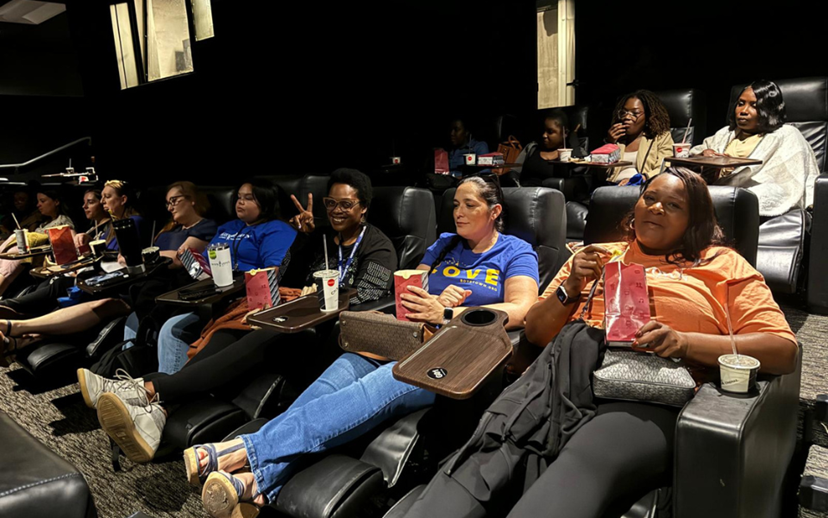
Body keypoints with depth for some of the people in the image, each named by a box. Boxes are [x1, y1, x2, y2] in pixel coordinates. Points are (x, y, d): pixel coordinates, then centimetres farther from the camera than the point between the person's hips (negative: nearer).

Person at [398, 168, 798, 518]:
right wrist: (571, 287, 4)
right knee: (483, 460, -28)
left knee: (578, 471, -36)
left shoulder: (723, 264, 20)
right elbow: (534, 331, 23)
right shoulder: (598, 255, 27)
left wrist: (683, 342, -7)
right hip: (563, 368, 3)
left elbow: (784, 349, 8)